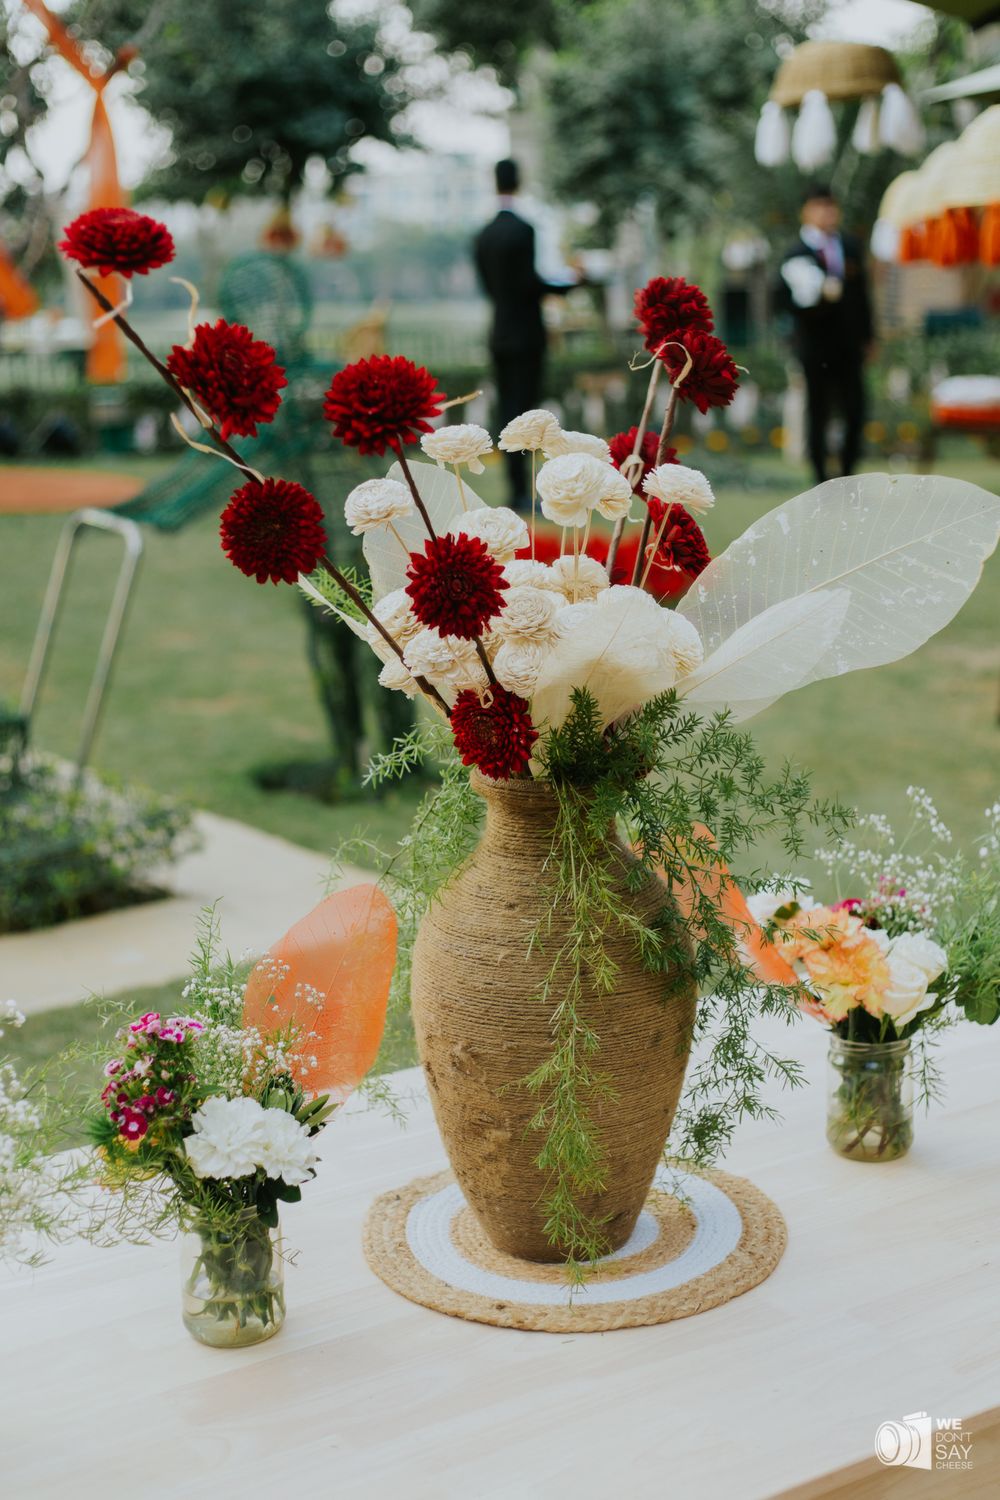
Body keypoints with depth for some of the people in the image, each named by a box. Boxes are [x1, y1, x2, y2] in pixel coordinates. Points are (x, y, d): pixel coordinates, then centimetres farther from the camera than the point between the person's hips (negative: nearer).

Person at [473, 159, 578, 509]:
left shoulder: (483, 236, 9)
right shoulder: (522, 230, -13)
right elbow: (530, 281, -17)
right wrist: (567, 283, -1)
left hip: (499, 334, 7)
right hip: (525, 335, -7)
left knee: (507, 411, 9)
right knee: (522, 409, -6)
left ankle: (517, 489, 12)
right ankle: (520, 492, -8)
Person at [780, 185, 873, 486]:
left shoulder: (851, 246, 9)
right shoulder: (797, 254, -8)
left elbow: (862, 294, 16)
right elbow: (792, 303, -15)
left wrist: (866, 336, 15)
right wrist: (820, 297, -34)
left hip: (849, 347, 5)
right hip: (817, 350, -4)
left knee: (855, 414, 3)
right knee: (818, 415, 2)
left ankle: (847, 473, 17)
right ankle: (821, 479, 11)